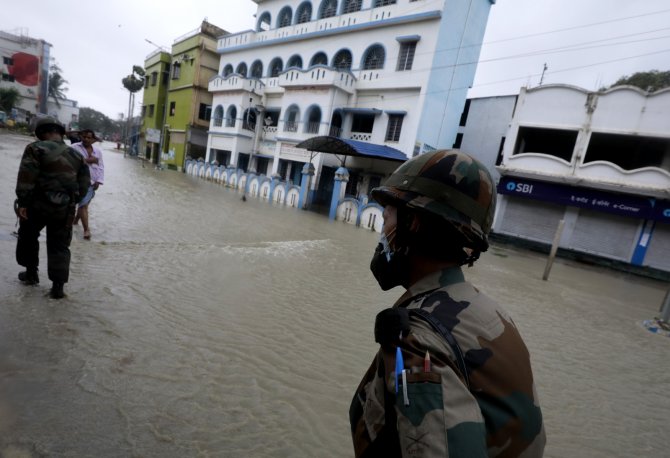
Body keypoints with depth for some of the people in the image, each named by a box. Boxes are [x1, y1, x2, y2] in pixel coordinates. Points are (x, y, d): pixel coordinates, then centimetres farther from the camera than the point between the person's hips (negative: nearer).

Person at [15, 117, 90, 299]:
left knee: (28, 237, 23)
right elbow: (84, 184, 9)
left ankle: (31, 272, 32)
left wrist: (23, 202, -11)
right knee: (60, 246, 9)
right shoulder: (76, 155, 8)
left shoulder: (36, 148, -7)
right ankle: (58, 286, 6)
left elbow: (26, 178, -15)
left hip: (38, 204, -3)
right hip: (64, 208, 3)